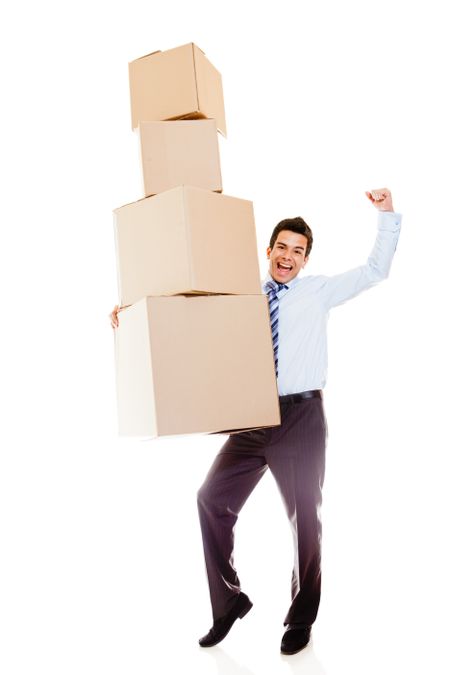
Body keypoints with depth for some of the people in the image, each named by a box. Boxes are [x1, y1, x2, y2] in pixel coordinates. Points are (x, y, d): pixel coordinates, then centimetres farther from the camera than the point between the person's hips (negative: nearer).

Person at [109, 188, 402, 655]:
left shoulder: (318, 292, 7)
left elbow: (375, 270, 5)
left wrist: (387, 215, -5)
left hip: (301, 416, -2)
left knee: (305, 516, 7)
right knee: (213, 499, -1)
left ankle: (301, 619, 28)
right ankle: (228, 601, 20)